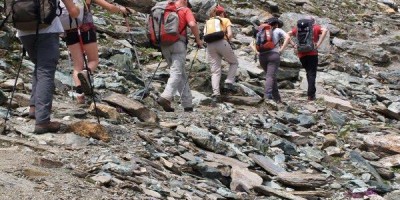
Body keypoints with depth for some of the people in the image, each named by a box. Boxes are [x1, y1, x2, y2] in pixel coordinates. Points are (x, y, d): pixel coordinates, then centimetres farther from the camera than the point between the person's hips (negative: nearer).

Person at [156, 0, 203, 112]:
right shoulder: (185, 10, 5)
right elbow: (192, 24, -12)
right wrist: (198, 40, -1)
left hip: (164, 45, 6)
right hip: (178, 44, -6)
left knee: (181, 75, 12)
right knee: (177, 73, -14)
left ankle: (188, 104, 9)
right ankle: (166, 97, -36)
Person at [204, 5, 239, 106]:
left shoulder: (208, 22, 24)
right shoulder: (225, 20, 16)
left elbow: (205, 35, 9)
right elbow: (230, 34, 2)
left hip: (210, 45, 3)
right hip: (222, 42, -3)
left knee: (215, 71, 3)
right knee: (234, 62, 20)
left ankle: (215, 94, -12)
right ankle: (229, 82, 2)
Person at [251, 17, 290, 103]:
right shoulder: (278, 31, 11)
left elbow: (253, 45, 20)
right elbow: (287, 37, -7)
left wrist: (258, 53, 10)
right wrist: (281, 49, -5)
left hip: (262, 56, 4)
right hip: (274, 55, -4)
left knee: (271, 76, 14)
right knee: (270, 77, -13)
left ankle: (277, 98, 14)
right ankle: (267, 95, -32)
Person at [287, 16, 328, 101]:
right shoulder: (315, 27, 8)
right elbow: (325, 30, -11)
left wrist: (294, 44, 2)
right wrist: (318, 43, -13)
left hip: (301, 54, 3)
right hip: (312, 53, -3)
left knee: (309, 73, 19)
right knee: (312, 74, -2)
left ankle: (311, 91, 22)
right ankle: (310, 94, -11)